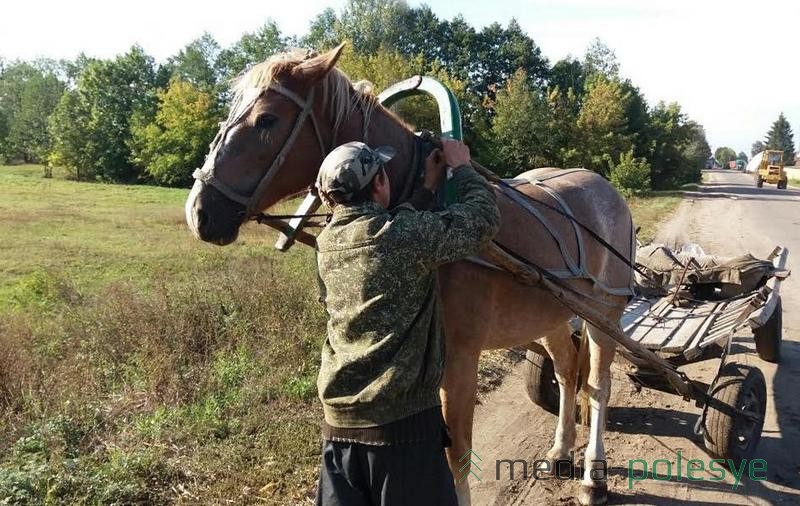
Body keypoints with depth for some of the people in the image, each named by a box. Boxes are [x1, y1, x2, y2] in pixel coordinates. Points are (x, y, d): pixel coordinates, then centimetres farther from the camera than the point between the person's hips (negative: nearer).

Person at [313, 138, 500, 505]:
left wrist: (429, 187, 17)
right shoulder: (408, 233, -16)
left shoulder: (327, 243, 4)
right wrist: (461, 167, 10)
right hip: (403, 418, -6)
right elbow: (483, 218, -5)